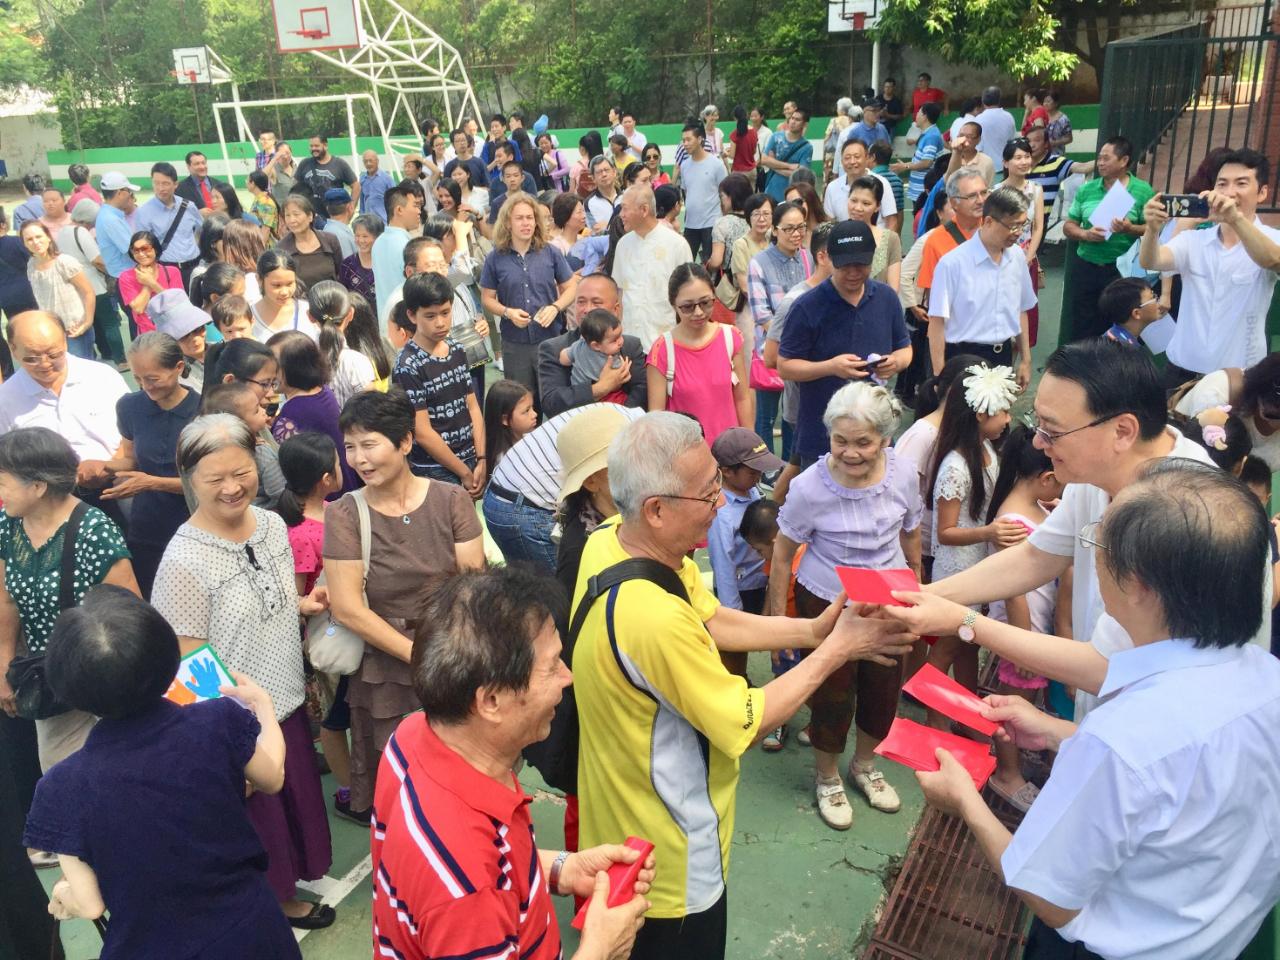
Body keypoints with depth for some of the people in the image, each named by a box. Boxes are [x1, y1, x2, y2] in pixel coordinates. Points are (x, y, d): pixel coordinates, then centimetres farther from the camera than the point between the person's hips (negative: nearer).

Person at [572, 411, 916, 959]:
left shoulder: (610, 538, -12)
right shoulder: (655, 618, -40)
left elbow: (711, 620, 1)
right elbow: (745, 725, -25)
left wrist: (812, 630, -8)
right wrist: (835, 651, -15)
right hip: (667, 851, -7)